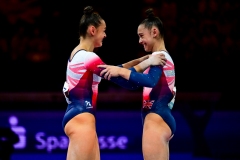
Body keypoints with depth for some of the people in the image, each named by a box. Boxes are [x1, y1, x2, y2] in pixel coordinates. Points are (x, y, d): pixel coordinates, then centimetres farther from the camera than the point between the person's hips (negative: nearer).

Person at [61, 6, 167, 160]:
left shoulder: (79, 55, 15)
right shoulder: (89, 57, -15)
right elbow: (125, 80, -14)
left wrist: (139, 60, 16)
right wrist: (147, 62, -5)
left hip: (79, 118, 11)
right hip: (81, 118, -11)